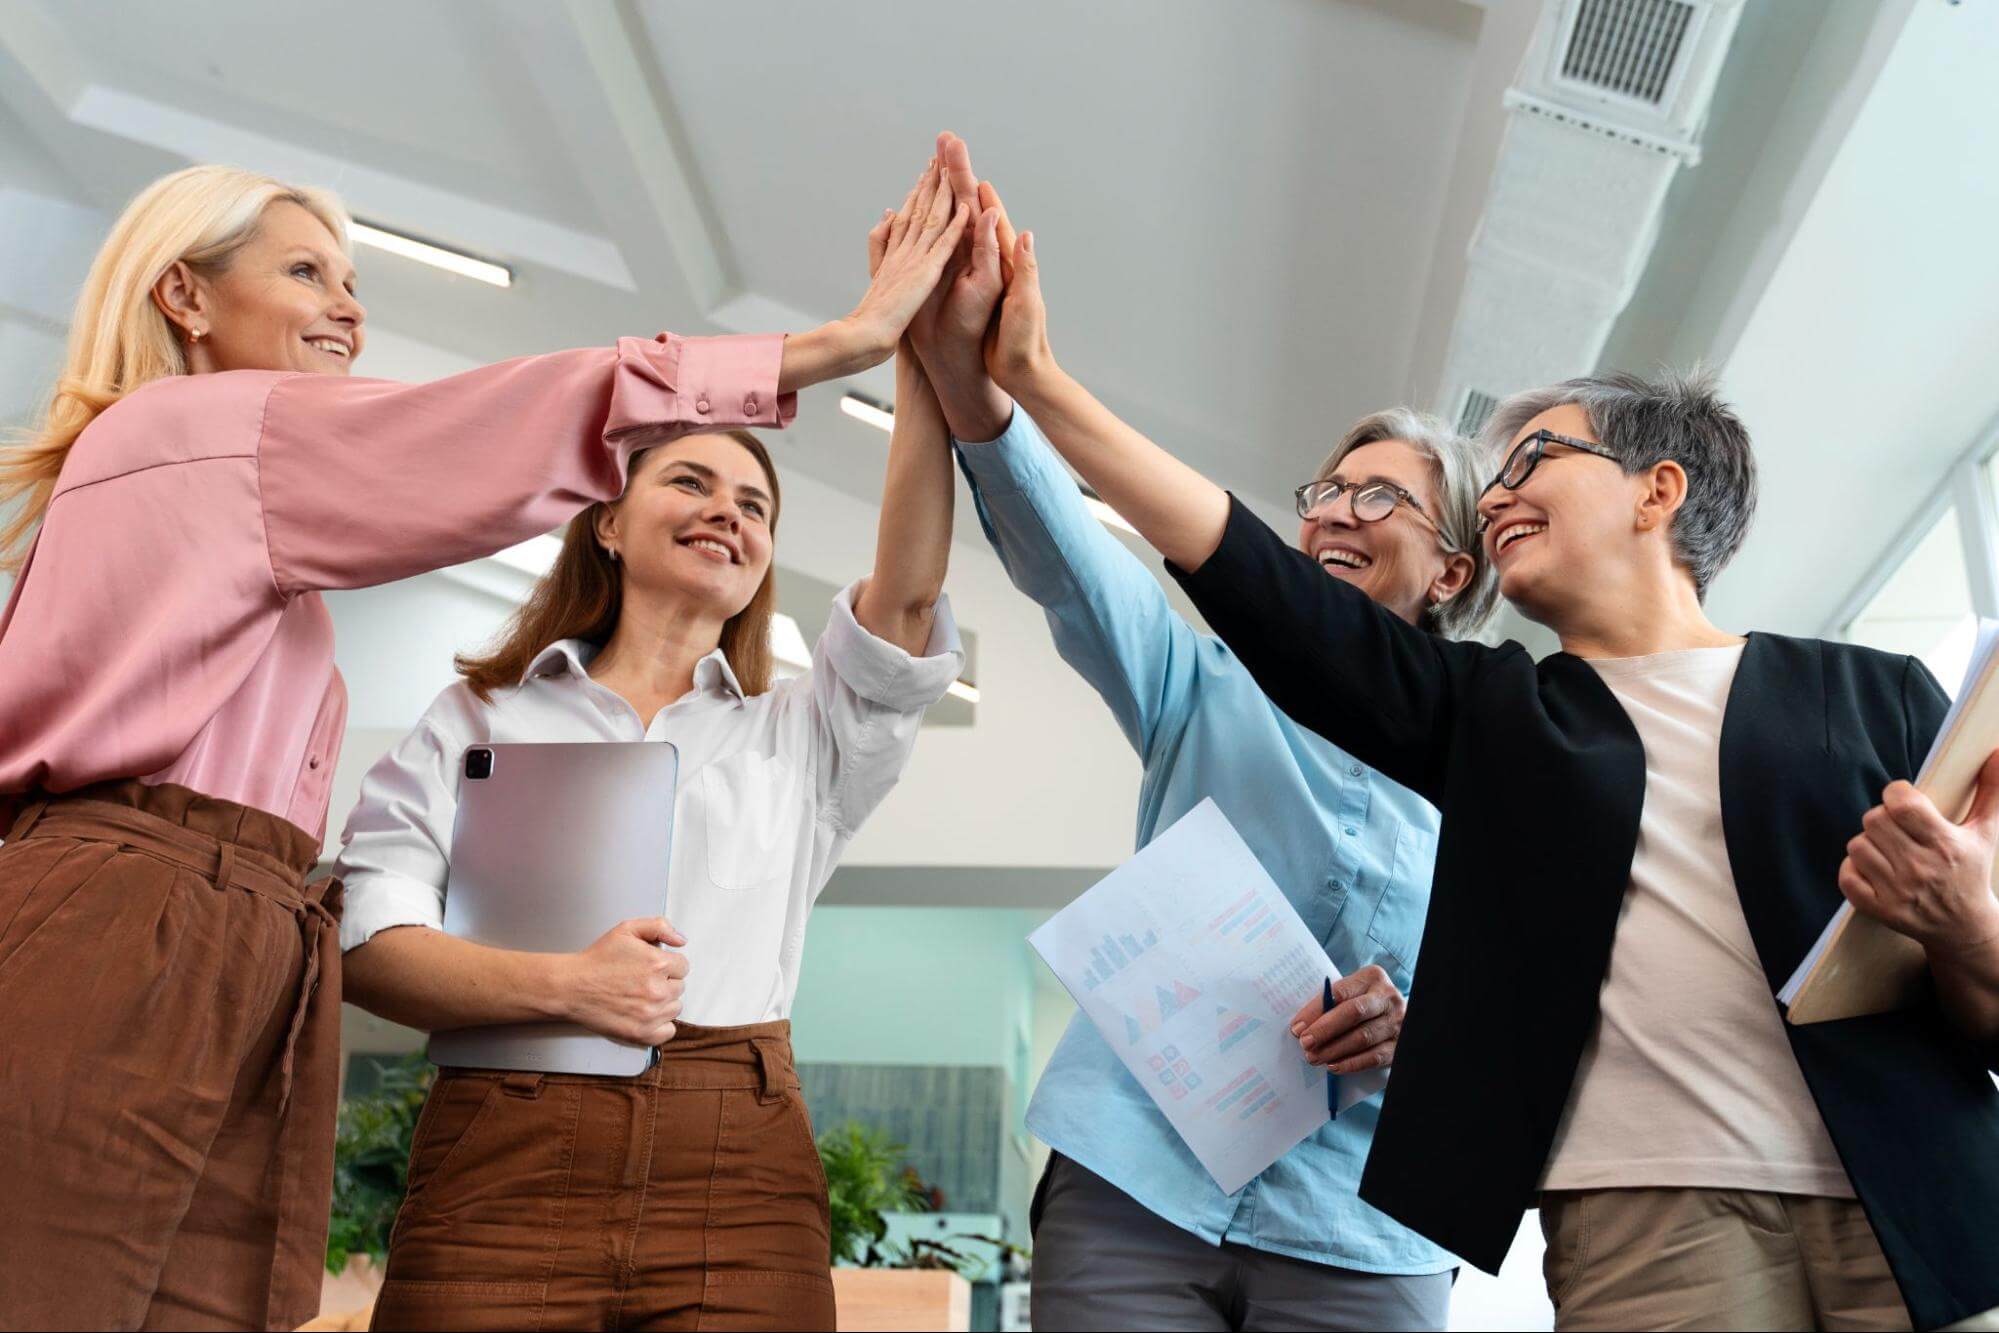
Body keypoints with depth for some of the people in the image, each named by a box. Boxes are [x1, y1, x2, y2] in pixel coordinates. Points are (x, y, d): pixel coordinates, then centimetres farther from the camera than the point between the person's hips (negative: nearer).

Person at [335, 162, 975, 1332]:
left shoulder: (796, 740, 18)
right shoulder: (482, 717, 15)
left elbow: (908, 593, 1)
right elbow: (363, 930, 4)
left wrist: (921, 350, -7)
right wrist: (561, 986, -14)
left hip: (739, 1189, 1)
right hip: (503, 1167, -1)